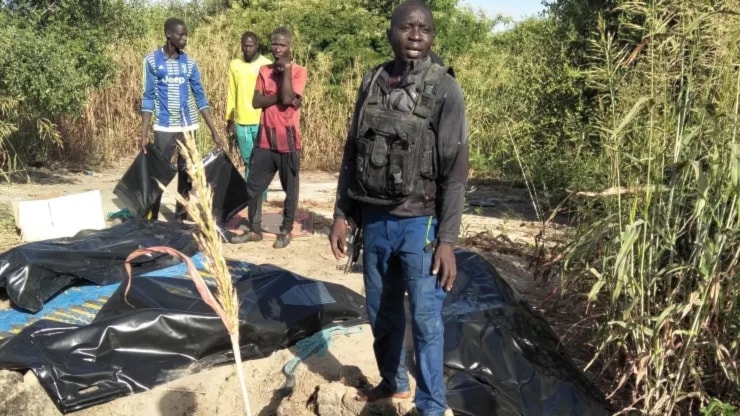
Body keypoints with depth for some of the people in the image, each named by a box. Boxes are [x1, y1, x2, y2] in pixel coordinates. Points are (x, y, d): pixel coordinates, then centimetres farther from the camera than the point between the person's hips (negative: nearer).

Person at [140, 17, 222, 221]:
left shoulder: (189, 63, 4)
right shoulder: (152, 60, -3)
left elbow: (200, 97, 6)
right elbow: (148, 97, -3)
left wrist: (213, 130, 1)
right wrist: (144, 132, -9)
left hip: (188, 126, 3)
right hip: (164, 127, -3)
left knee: (187, 172, 6)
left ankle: (181, 216, 16)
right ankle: (151, 219, 6)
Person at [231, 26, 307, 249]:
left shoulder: (299, 71, -3)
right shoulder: (264, 71, 9)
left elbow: (287, 98, -19)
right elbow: (256, 101, -2)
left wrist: (286, 69, -13)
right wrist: (279, 96, -15)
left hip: (288, 140, -4)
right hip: (265, 138, 4)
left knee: (290, 189, 6)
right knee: (253, 186, 7)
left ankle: (286, 231, 20)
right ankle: (254, 229, 21)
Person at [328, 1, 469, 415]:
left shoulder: (445, 89, -9)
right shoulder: (372, 83, 4)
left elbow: (455, 172, -10)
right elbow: (352, 154, 10)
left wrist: (447, 240, -14)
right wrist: (341, 214, 7)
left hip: (419, 224, -5)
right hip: (374, 220, 5)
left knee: (426, 320, 3)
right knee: (381, 311, 18)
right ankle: (394, 382, 40)